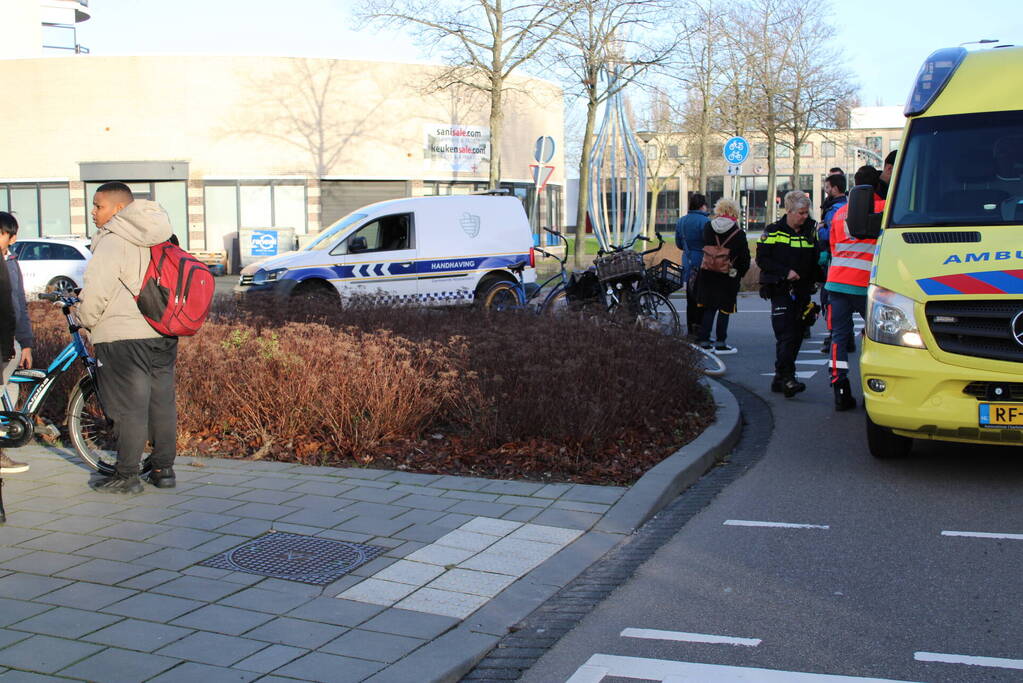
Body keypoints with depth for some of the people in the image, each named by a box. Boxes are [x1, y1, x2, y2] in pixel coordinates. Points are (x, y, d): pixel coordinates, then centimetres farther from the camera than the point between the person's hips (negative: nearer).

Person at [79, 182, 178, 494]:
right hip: (164, 333, 8)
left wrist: (86, 320, -1)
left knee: (129, 406, -3)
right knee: (162, 401, 11)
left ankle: (126, 476, 2)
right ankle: (164, 468, 18)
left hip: (124, 335, -8)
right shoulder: (158, 240, 13)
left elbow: (96, 290, -18)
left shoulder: (113, 241, -12)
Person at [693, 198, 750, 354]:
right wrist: (740, 274, 9)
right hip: (728, 277, -4)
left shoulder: (708, 228, -1)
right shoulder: (738, 234, -10)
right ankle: (720, 343, 7)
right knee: (724, 309, 4)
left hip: (707, 275, 4)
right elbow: (745, 258, -4)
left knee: (709, 308, 13)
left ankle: (703, 340, 14)